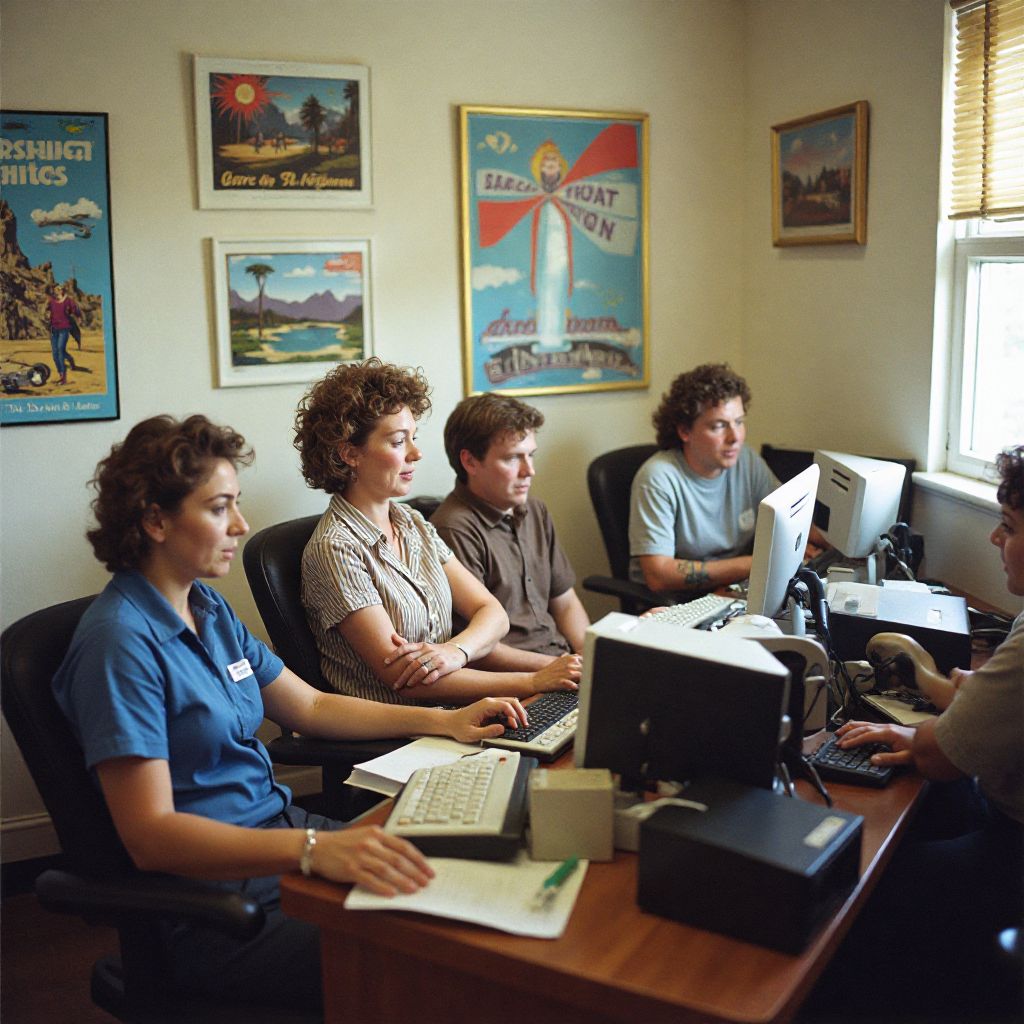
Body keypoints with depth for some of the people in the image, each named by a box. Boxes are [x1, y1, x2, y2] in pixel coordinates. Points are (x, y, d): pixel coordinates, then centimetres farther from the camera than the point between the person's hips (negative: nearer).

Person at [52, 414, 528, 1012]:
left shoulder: (209, 609, 10)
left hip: (278, 833, 8)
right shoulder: (120, 642, -18)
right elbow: (150, 835, -24)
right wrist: (314, 849, -37)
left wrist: (445, 721, 8)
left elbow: (311, 707, 18)